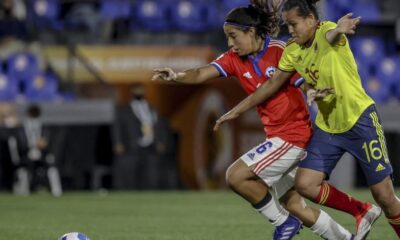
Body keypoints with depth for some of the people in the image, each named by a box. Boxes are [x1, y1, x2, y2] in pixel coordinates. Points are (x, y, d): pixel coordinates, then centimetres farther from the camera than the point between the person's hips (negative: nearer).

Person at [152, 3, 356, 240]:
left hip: (292, 134, -8)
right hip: (277, 136, 8)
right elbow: (201, 74, -11)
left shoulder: (279, 51, -15)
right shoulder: (235, 59, 3)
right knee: (294, 205, 13)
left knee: (236, 176, -15)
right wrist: (177, 76, -31)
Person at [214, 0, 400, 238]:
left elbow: (331, 35, -44)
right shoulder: (293, 50, 1)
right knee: (306, 184, -6)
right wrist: (237, 110, 12)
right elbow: (272, 84, 12)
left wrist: (338, 30, -70)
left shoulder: (327, 30, -18)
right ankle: (363, 212, 13)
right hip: (328, 127, 6)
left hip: (360, 119, -6)